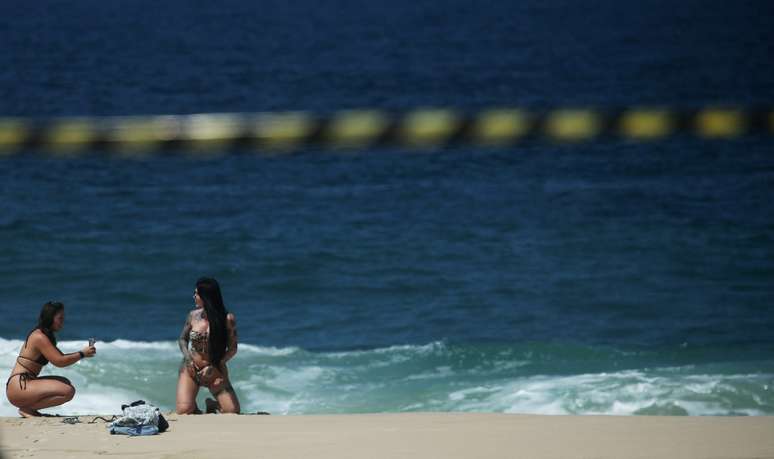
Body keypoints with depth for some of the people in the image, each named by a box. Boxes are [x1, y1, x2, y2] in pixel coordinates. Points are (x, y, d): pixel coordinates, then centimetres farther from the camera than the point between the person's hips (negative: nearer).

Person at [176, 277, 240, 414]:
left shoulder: (227, 319, -12)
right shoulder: (193, 316, -3)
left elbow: (232, 349, -8)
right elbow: (183, 339, 10)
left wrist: (213, 367, -19)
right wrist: (188, 358, -9)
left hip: (215, 372, -1)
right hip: (191, 369, 1)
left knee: (233, 411, -14)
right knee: (183, 411, -19)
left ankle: (212, 404, 18)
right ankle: (193, 406, 18)